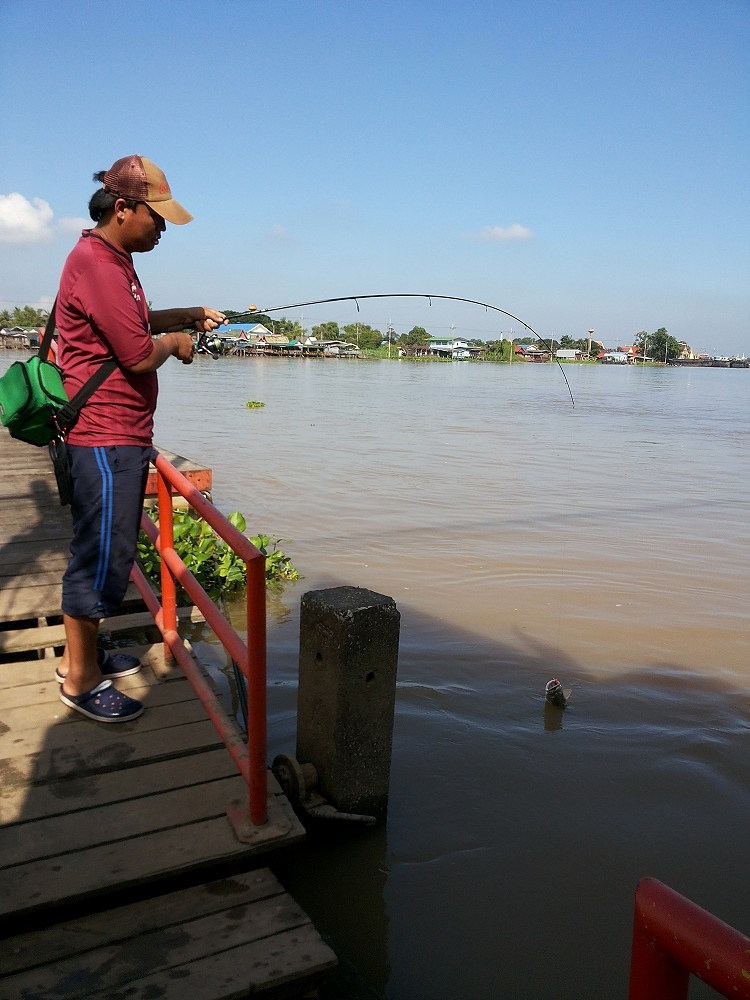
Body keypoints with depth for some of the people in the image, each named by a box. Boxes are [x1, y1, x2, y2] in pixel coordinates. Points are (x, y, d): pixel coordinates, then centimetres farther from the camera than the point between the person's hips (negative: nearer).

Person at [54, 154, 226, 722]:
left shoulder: (115, 260, 16)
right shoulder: (95, 264, -17)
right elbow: (140, 355, -21)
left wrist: (186, 316, 18)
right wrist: (174, 341, -2)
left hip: (124, 435, 11)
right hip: (106, 437, -11)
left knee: (110, 550, 18)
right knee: (101, 554, -2)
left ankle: (85, 653, 32)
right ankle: (79, 679, 12)